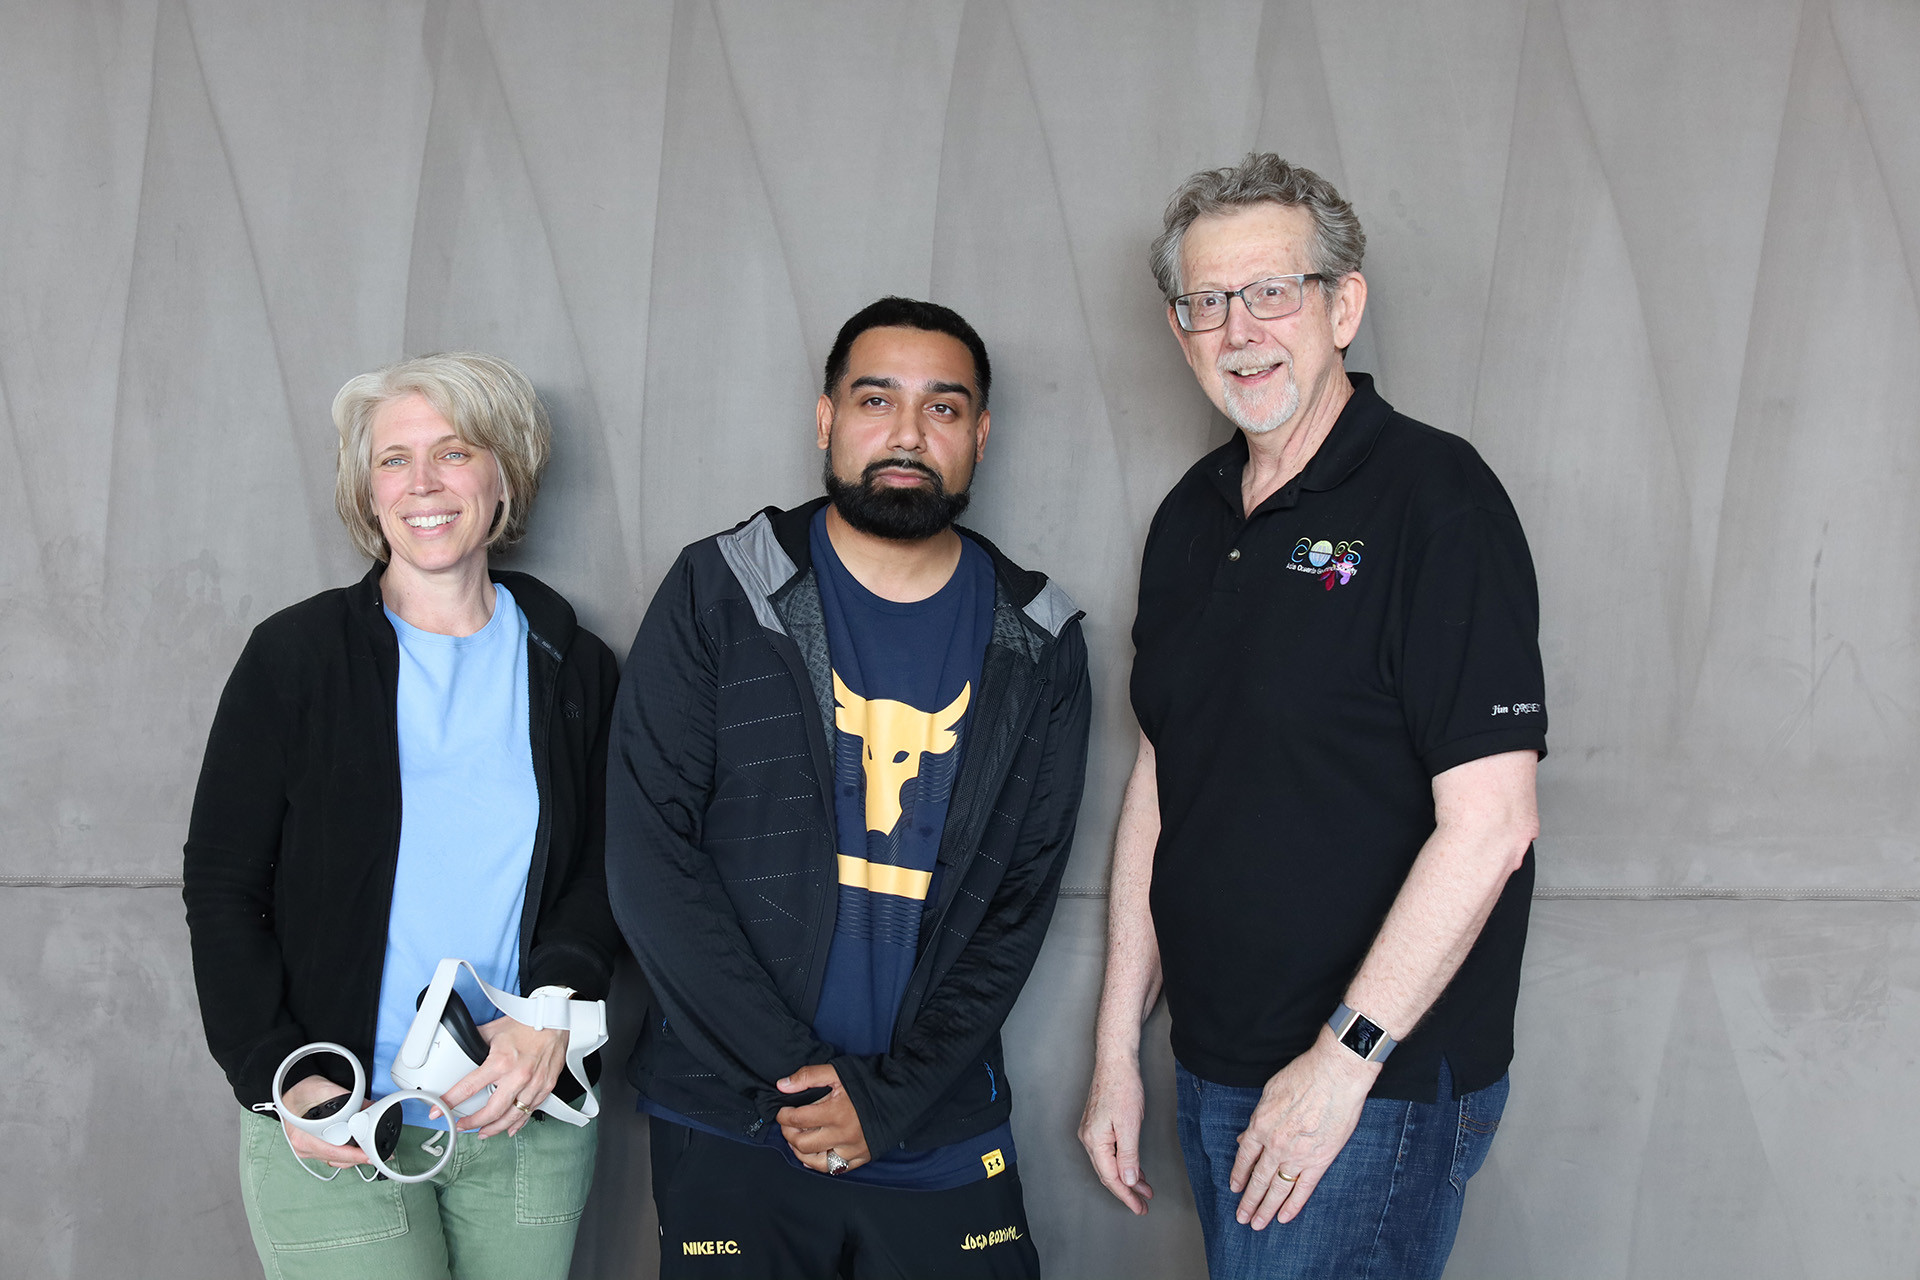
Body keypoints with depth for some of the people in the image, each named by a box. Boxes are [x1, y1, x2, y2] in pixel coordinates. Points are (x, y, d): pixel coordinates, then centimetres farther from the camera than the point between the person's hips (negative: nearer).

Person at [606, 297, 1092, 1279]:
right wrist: (796, 1076, -12)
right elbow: (649, 858, -9)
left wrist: (892, 1097, -8)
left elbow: (1020, 899, 1)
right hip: (731, 1126, -1)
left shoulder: (1037, 644, 2)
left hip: (938, 1134, 2)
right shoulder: (718, 596, -4)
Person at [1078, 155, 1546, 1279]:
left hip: (1381, 1092, -7)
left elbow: (1490, 822, -19)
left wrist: (1344, 1057, -18)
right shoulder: (1192, 518, 9)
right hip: (1212, 1078, 7)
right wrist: (1117, 1054, 10)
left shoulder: (1434, 496, -13)